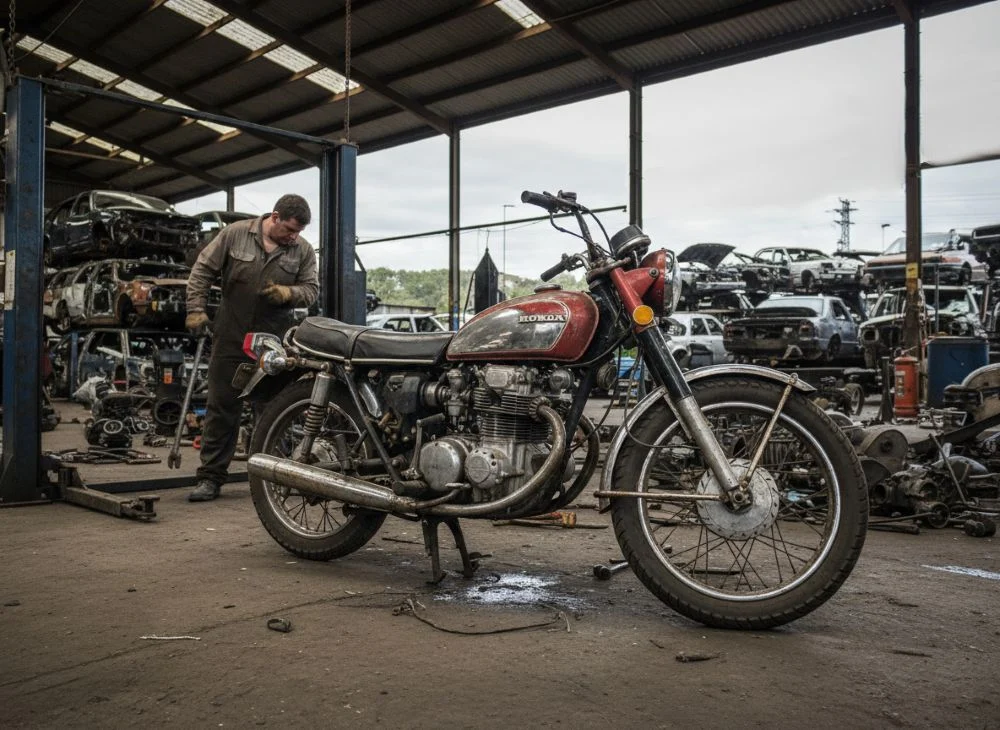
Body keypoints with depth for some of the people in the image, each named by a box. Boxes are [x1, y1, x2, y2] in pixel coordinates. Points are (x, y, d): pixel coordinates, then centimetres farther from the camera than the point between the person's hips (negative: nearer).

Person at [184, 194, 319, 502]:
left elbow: (312, 289, 5)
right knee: (222, 408, 4)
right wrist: (196, 309, -5)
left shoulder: (303, 251, 2)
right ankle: (210, 478, 11)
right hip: (231, 338, -1)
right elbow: (203, 269, 2)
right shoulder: (235, 234, -2)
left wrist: (288, 293, -16)